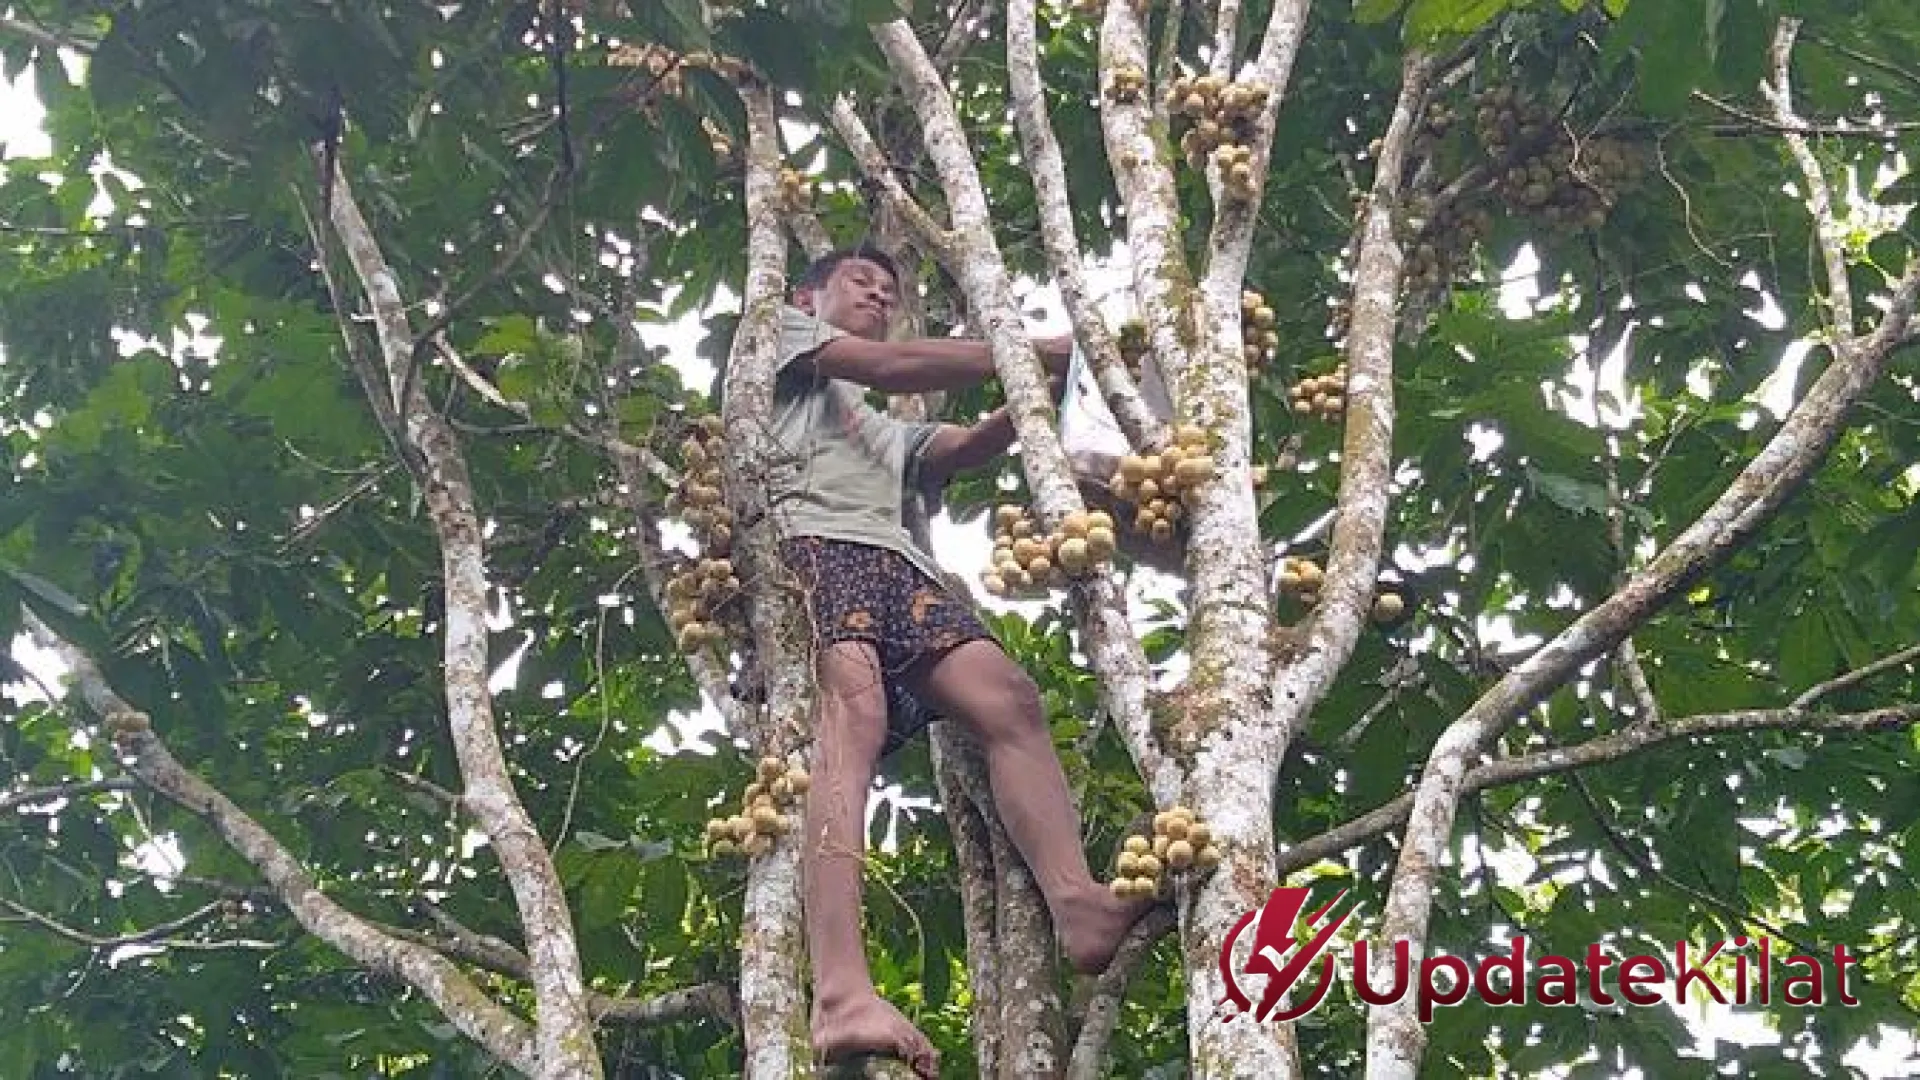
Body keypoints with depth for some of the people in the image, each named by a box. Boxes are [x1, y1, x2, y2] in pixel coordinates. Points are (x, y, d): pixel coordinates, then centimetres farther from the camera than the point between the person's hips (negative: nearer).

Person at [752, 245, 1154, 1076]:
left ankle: (1076, 904, -43)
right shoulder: (779, 328, 27)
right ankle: (844, 998, -53)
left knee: (1009, 698, -21)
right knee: (853, 709, -34)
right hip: (810, 545, -7)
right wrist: (1042, 351, 9)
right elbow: (892, 366, 10)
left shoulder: (890, 432, 43)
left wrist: (1050, 384, 5)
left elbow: (970, 446, 22)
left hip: (896, 565, 7)